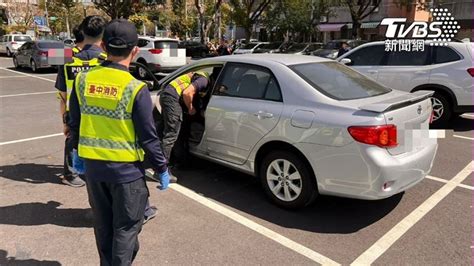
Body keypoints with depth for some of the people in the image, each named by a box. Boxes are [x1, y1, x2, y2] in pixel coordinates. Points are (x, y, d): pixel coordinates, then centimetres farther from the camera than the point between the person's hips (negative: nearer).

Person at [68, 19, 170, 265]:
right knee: (126, 227, 11)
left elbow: (75, 124, 8)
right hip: (126, 169, -5)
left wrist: (78, 152, 23)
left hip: (93, 166, 6)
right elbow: (148, 137, -14)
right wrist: (161, 168, -2)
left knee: (103, 224, 23)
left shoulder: (83, 80, -2)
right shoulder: (136, 89, -18)